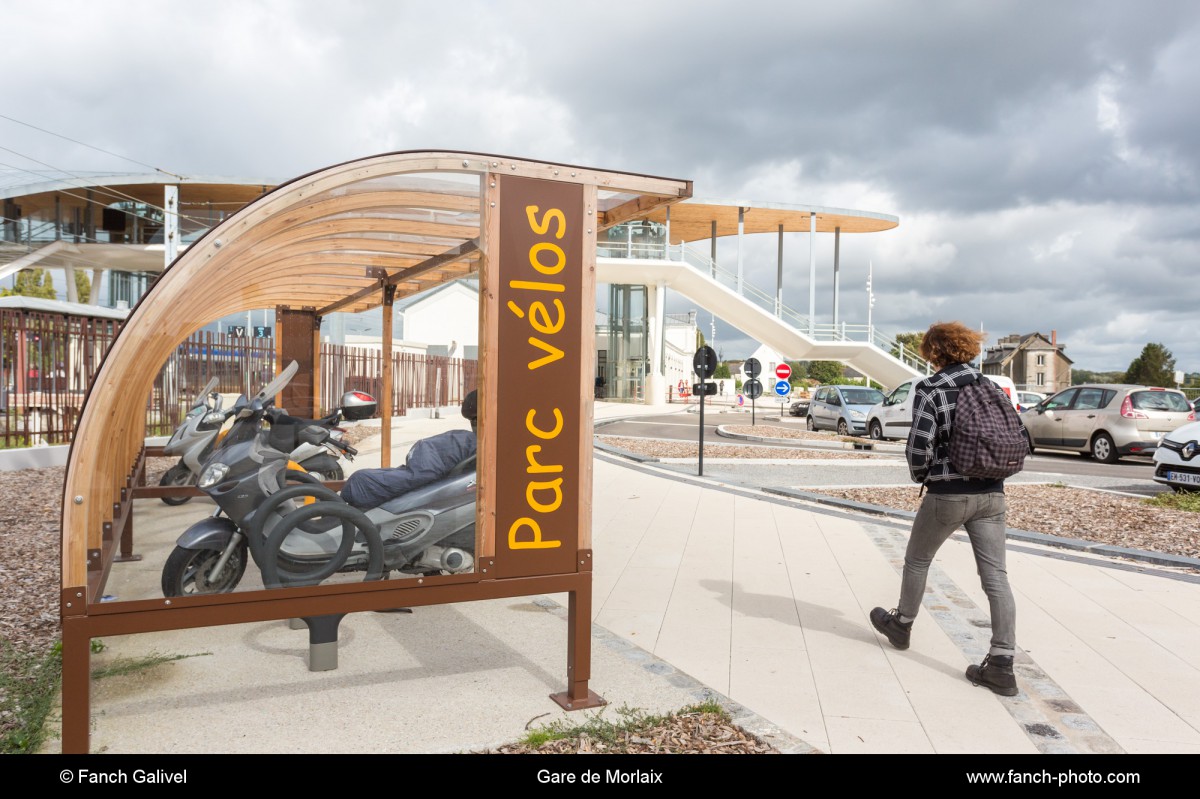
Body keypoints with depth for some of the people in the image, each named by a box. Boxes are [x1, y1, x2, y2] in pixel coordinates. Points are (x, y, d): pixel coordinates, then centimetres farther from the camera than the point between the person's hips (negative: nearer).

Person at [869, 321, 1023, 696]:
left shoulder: (930, 390, -10)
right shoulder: (992, 388, 7)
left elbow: (919, 446, -16)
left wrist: (920, 476, 4)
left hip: (947, 493, -4)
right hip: (991, 495, 5)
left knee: (917, 560, 18)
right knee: (995, 575, 3)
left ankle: (902, 624, 37)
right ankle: (1001, 663, 2)